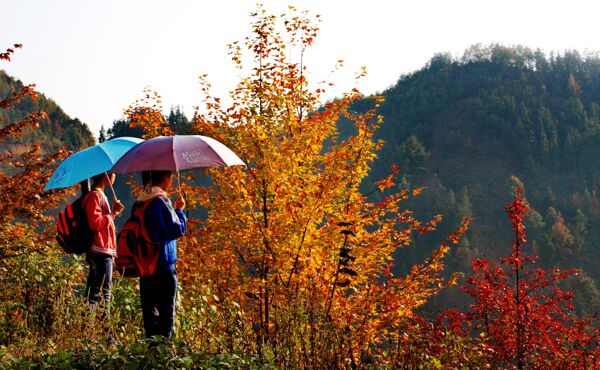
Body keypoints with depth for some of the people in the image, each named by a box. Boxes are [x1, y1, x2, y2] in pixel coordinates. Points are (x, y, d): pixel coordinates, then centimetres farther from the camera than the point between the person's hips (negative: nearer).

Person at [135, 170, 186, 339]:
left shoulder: (139, 203, 11)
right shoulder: (161, 201, -13)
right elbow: (177, 229, -14)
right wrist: (179, 210, 0)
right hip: (164, 267, -7)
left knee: (150, 311, 12)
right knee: (167, 312, -2)